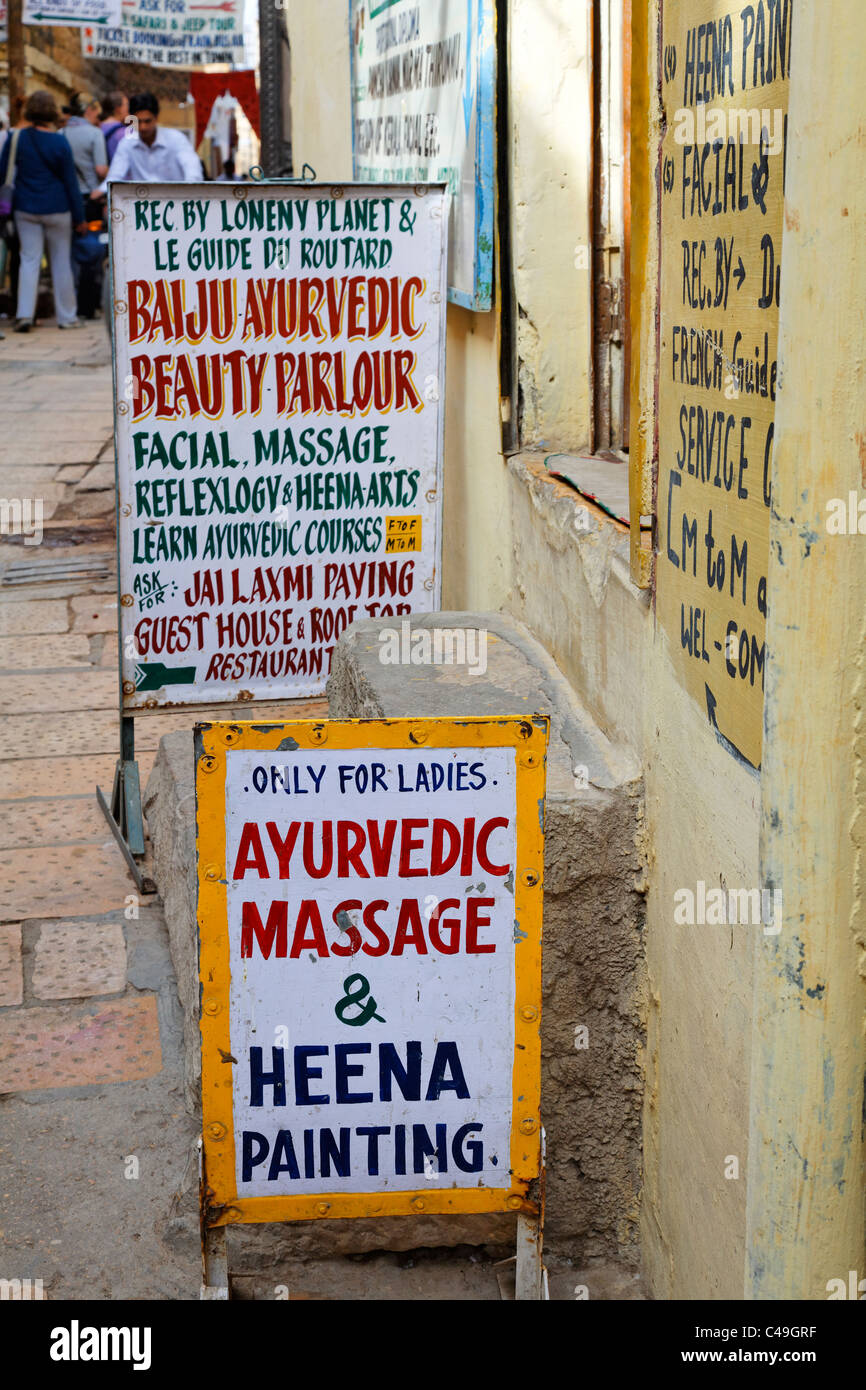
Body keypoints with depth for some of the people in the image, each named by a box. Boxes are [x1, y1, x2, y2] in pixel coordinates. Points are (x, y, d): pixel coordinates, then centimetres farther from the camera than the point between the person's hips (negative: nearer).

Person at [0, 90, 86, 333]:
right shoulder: (60, 143, -7)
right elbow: (71, 182, -3)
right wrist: (79, 217, 3)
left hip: (25, 209, 1)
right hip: (57, 209, -1)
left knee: (29, 260, 4)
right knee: (61, 261, 8)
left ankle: (24, 314, -7)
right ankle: (66, 316, 13)